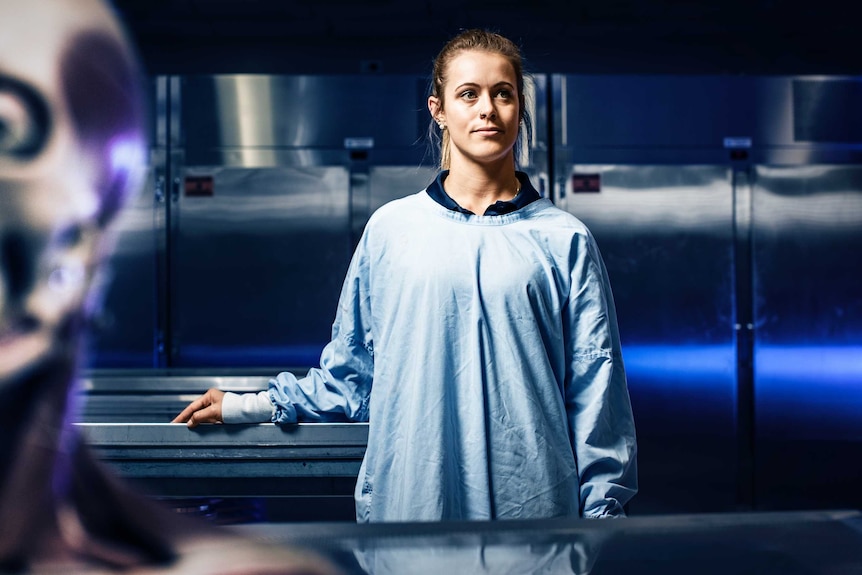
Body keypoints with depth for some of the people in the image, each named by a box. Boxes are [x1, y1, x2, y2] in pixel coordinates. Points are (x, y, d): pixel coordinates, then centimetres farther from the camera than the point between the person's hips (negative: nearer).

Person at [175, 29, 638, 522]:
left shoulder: (565, 241, 5)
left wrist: (602, 511, 2)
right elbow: (349, 373, 15)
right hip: (405, 500, 1)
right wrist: (249, 407, 12)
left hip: (530, 502, 0)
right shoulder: (390, 229, 7)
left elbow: (595, 393, 5)